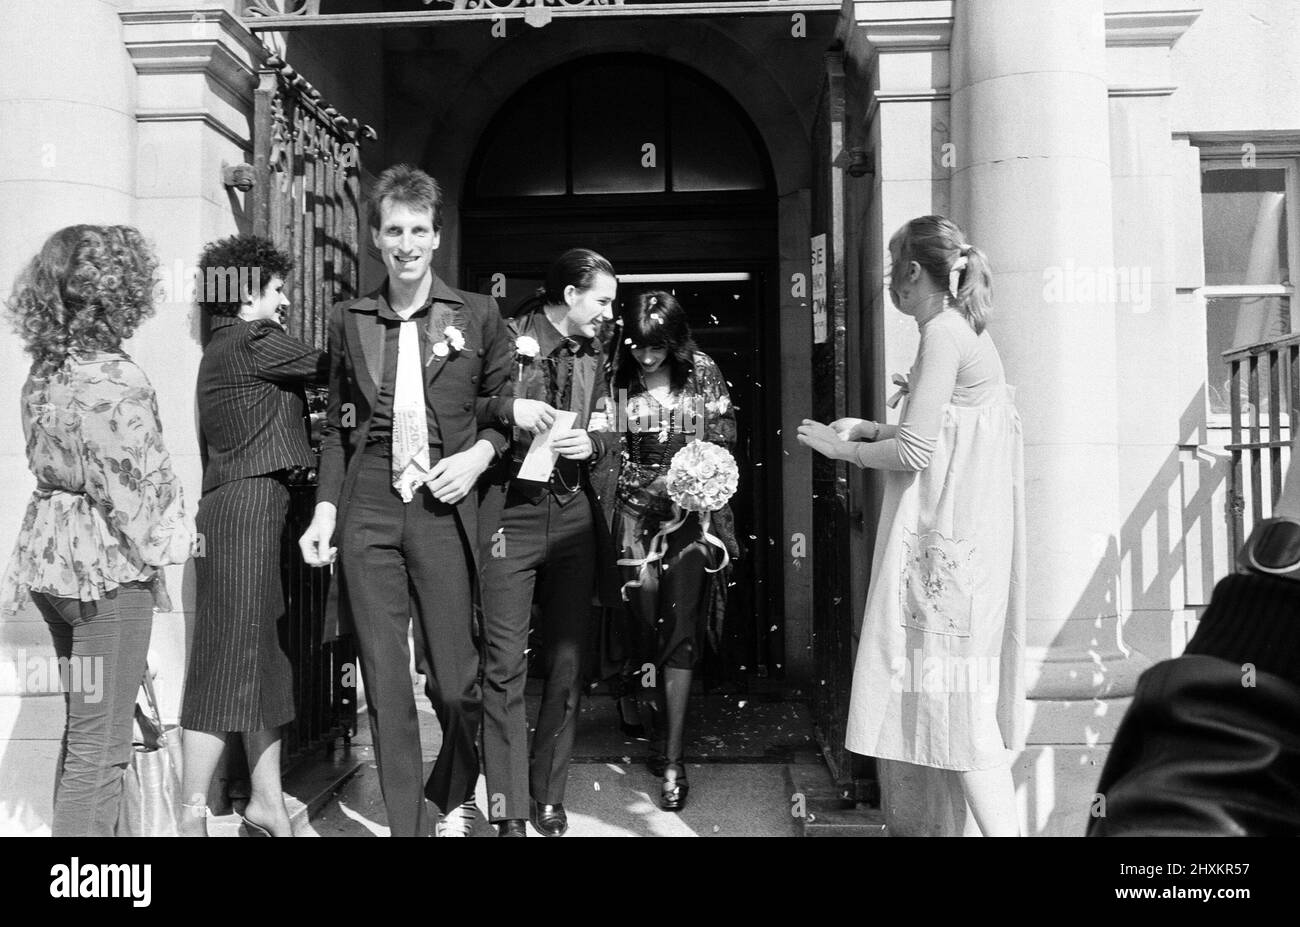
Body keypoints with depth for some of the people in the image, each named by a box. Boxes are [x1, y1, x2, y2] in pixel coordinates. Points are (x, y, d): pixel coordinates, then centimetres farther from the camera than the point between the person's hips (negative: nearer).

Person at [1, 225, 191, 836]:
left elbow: (49, 465, 12)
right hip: (105, 563, -9)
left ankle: (73, 825, 34)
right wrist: (154, 554, -2)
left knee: (82, 728, 22)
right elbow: (129, 483, -18)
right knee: (100, 746, -2)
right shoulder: (111, 380, -19)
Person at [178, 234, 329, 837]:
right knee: (231, 657, -7)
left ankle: (266, 801, 17)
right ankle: (192, 812, -2)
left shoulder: (224, 348, 22)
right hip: (248, 501, -10)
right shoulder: (255, 342, -7)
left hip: (249, 501, 10)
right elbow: (326, 369, -4)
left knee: (265, 657, 11)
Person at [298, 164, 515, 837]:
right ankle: (405, 823, 18)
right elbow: (336, 424, 15)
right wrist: (324, 509, 7)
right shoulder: (349, 321, 10)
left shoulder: (478, 316, 4)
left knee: (454, 679, 2)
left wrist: (480, 453, -8)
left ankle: (454, 795, 32)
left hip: (443, 506, -2)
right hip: (366, 508, 2)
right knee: (384, 680, 4)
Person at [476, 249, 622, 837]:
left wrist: (591, 444, -1)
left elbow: (609, 431, 20)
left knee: (567, 663, 6)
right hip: (510, 514, -5)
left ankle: (548, 797, 19)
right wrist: (507, 410, -20)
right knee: (505, 665, -7)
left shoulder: (590, 356, 14)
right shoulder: (505, 338, -3)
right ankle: (508, 812, 1)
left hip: (573, 517, 6)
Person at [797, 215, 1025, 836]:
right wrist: (869, 429, 17)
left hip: (948, 538, -10)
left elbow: (914, 452, -18)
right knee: (970, 700, 13)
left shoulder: (944, 333, -13)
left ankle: (998, 826, -5)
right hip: (966, 534, 10)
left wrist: (841, 448, -4)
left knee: (955, 702, -6)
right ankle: (988, 821, 20)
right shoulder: (964, 331, 16)